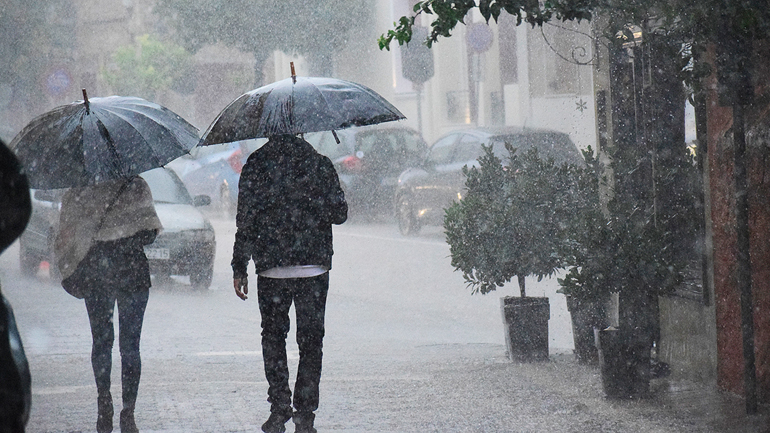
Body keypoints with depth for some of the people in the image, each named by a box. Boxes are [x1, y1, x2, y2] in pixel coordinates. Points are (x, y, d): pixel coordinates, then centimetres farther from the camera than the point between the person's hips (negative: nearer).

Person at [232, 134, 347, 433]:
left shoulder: (255, 165, -3)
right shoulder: (320, 163, 0)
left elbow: (245, 220, -5)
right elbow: (340, 214, 3)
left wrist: (239, 268, 1)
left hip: (271, 270, -1)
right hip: (314, 267, 1)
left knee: (273, 336, 13)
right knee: (310, 340, 7)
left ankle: (279, 408, 7)